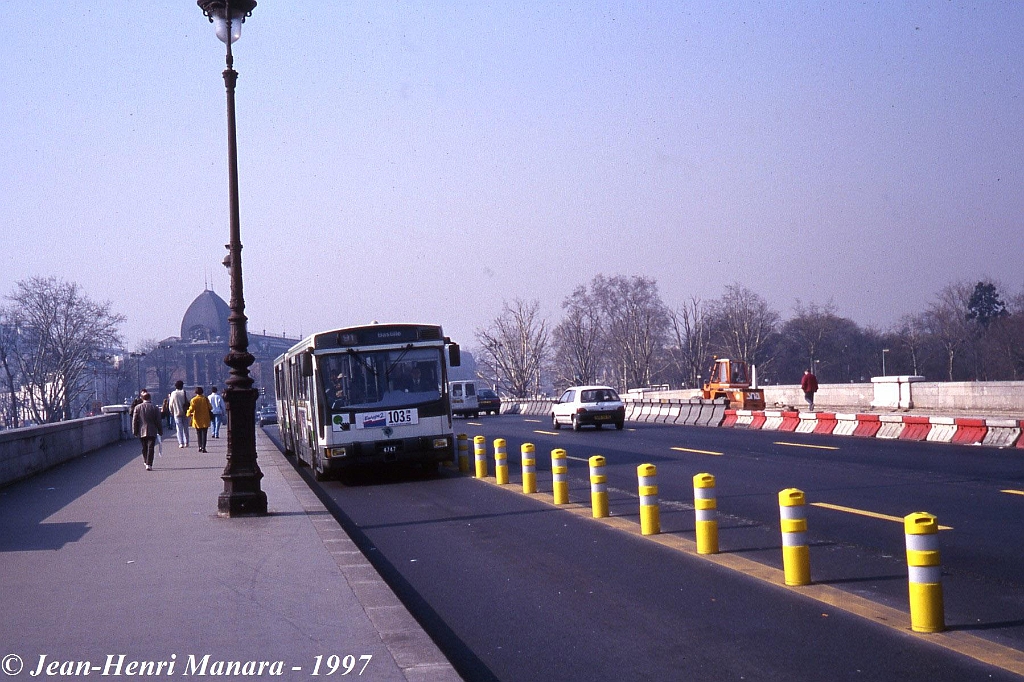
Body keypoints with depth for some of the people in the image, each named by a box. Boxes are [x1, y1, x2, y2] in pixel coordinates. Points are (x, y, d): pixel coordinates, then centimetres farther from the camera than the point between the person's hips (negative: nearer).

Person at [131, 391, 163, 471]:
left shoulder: (138, 407, -1)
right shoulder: (155, 408, -4)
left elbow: (134, 420, 1)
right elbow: (159, 421, -2)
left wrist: (135, 431, 8)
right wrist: (160, 431, 7)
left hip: (142, 432, 2)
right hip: (152, 432, -2)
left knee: (144, 448, 18)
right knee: (150, 448, -4)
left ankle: (146, 462, 26)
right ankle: (149, 464, -12)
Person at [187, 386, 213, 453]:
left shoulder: (193, 400, -7)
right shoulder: (206, 399, -4)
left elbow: (191, 409, -12)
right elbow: (210, 407, -1)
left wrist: (188, 414, 7)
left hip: (197, 420, 0)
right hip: (205, 419, 0)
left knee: (198, 433, 14)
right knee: (204, 433, 3)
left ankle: (200, 446, 4)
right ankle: (203, 447, -7)